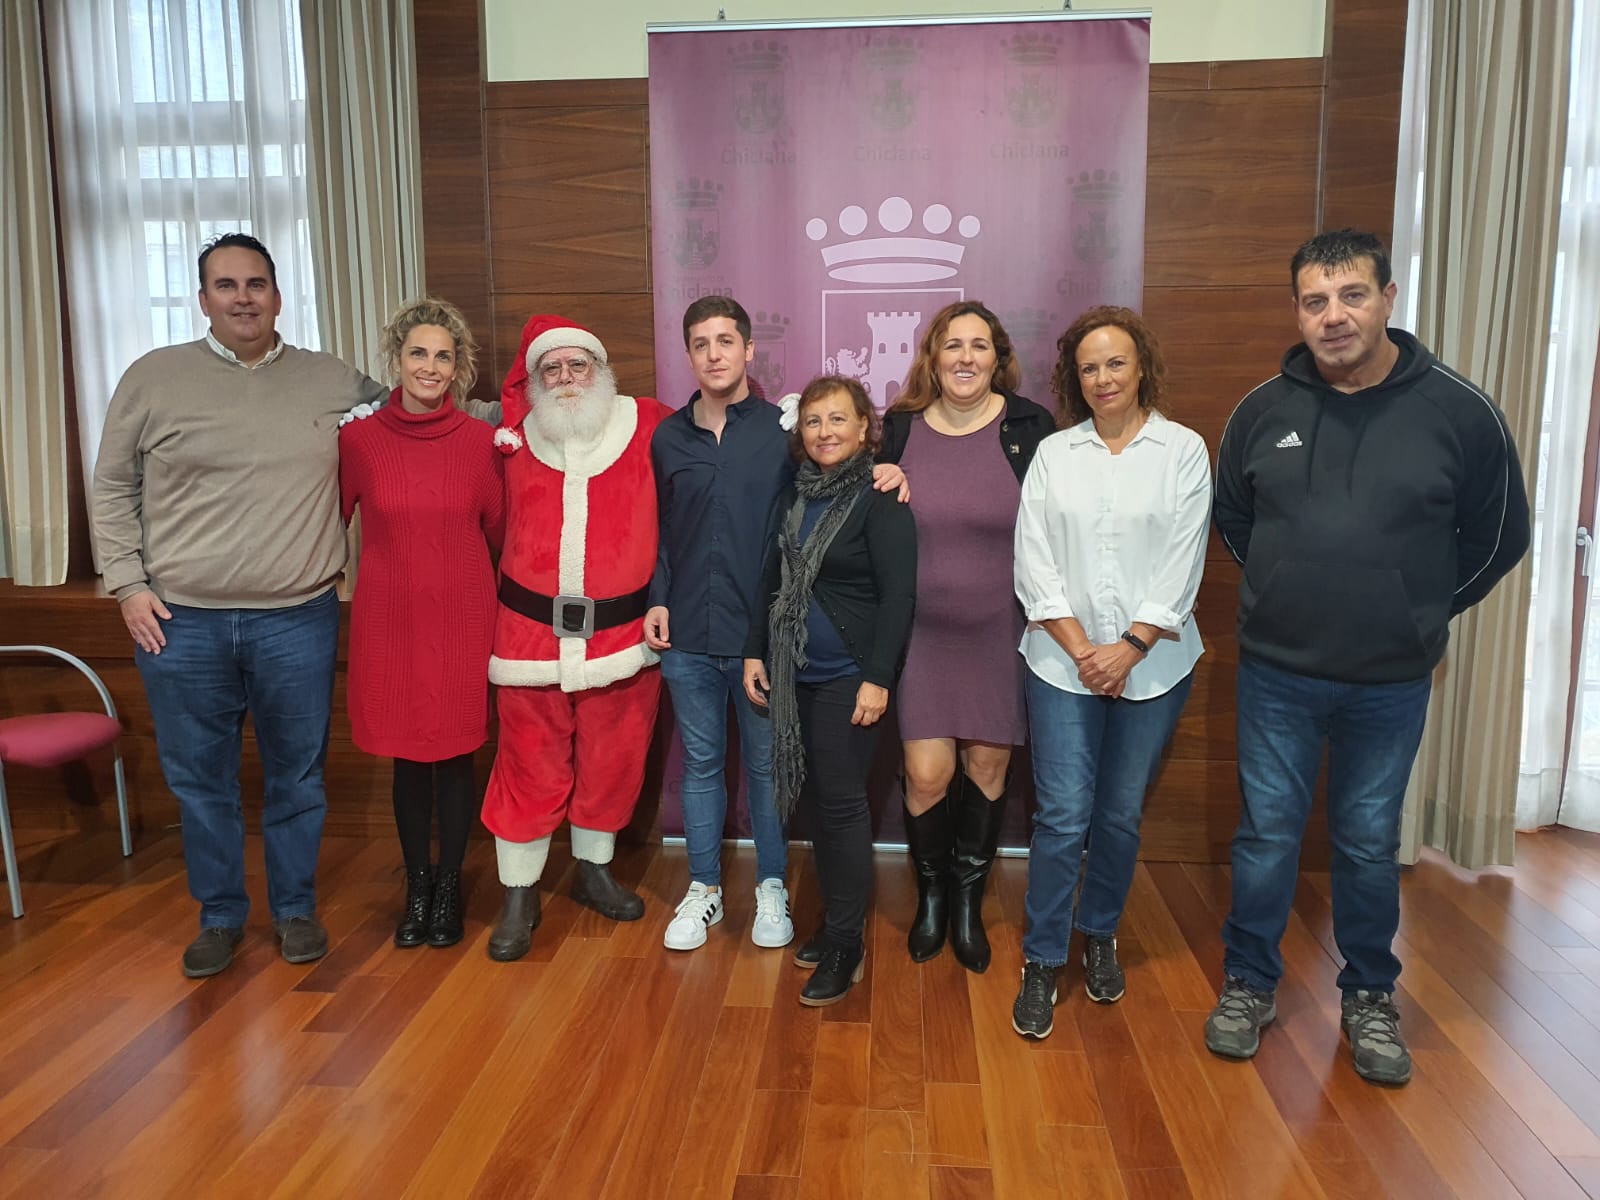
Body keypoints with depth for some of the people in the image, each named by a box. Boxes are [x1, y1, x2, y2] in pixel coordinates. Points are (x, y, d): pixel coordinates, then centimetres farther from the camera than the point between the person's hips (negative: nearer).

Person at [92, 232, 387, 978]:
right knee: (200, 781, 11)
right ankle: (220, 916, 30)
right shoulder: (153, 378, 3)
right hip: (179, 623, 0)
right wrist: (127, 583, 0)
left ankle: (296, 909, 29)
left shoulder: (332, 382, 5)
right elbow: (113, 488, 8)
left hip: (298, 622, 0)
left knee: (297, 777, 11)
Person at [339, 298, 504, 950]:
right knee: (407, 756, 10)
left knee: (455, 753, 6)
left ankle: (449, 885, 25)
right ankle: (416, 884, 28)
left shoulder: (481, 440, -3)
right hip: (389, 619, 1)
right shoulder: (358, 439, -3)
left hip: (463, 616, 0)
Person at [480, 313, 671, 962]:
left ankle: (594, 869, 35)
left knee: (611, 760, 13)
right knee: (530, 767, 6)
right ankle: (519, 895, 22)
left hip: (623, 633, 0)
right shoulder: (516, 440, 4)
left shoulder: (648, 426, 0)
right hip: (531, 632, 0)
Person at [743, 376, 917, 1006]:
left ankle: (845, 945, 10)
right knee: (822, 800, 12)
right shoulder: (793, 498, 11)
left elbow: (898, 595, -13)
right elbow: (772, 582, 18)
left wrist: (878, 678, -17)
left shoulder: (880, 499, -10)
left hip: (848, 677, -6)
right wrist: (755, 652, 12)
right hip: (796, 674, 6)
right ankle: (836, 921, 25)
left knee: (841, 802, -2)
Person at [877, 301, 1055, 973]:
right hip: (923, 632, 0)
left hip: (1000, 632, 0)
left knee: (987, 765, 9)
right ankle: (931, 893, 27)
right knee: (927, 773, -3)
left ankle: (968, 901, 33)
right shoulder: (901, 429, 1)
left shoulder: (1029, 427, -3)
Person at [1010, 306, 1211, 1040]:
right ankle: (1042, 964, 10)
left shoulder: (1183, 450, 2)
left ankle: (1099, 934, 32)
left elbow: (1183, 565, -3)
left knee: (1121, 814, 10)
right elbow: (1034, 562, 0)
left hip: (1152, 665, 0)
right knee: (1063, 816, -3)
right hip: (1064, 663, 0)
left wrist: (1131, 646, -11)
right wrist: (1081, 648, -8)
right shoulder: (1053, 454, 5)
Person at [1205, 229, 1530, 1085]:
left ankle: (1369, 998, 34)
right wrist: (1294, 590, 10)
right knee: (1267, 834, 10)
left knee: (1370, 842, 14)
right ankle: (1248, 984, 28)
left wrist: (1418, 613, 7)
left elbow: (1498, 536, 4)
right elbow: (1231, 517, 13)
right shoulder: (1263, 411, -3)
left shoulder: (1459, 411, -8)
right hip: (1276, 671, 1)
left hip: (1392, 682, 0)